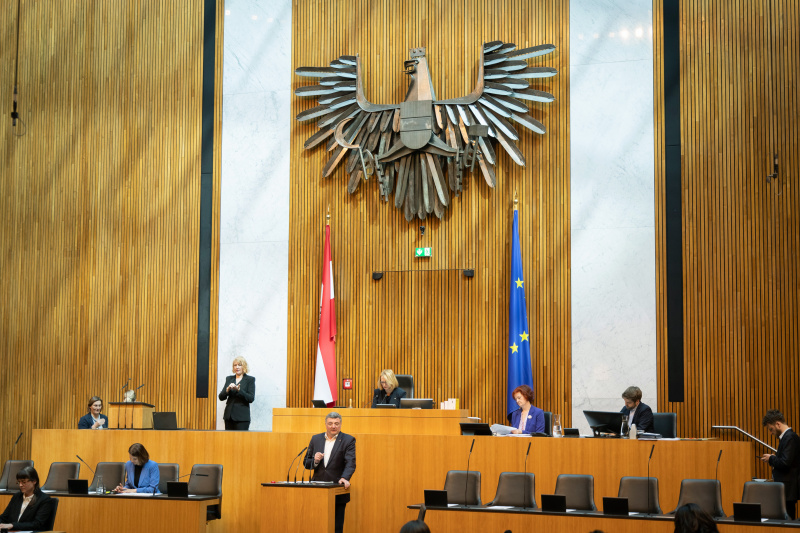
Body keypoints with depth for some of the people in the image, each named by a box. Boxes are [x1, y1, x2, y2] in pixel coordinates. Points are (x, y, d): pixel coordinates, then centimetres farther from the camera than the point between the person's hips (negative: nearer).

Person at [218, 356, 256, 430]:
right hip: (229, 416, 4)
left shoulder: (250, 380, 3)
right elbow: (221, 397, 9)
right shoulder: (229, 379, 15)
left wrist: (238, 389, -19)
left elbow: (251, 398, -7)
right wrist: (227, 389, -11)